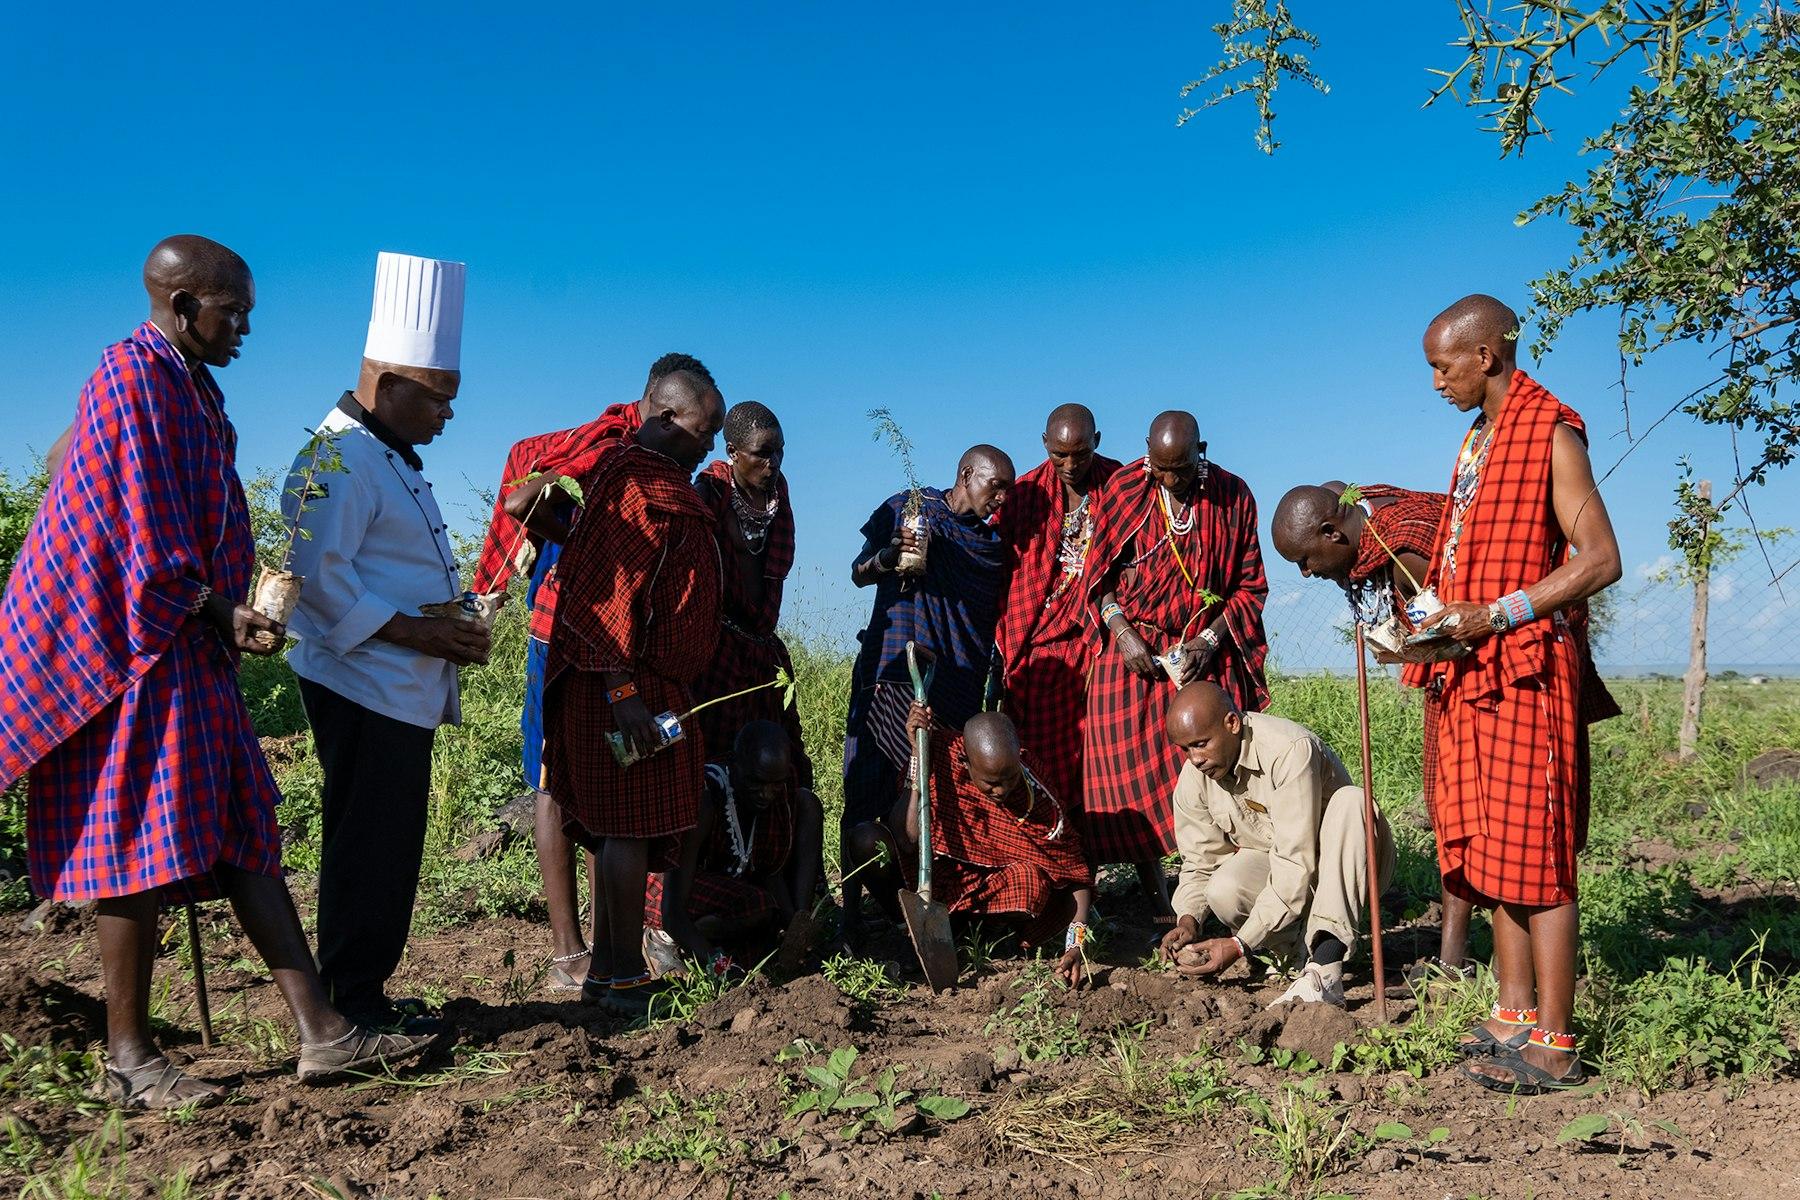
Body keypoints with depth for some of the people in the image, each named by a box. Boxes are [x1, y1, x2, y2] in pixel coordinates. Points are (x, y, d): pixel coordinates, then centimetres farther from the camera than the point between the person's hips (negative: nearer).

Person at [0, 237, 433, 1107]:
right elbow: (145, 529, -16)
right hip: (128, 644, -9)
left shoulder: (193, 389, 17)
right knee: (145, 847, -5)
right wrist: (218, 612, -8)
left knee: (244, 833, 4)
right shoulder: (133, 376, -11)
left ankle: (320, 1032, 5)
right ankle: (129, 1063, 6)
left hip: (187, 643, 9)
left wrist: (232, 616, 10)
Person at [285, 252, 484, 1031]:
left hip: (402, 690, 10)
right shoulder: (339, 456, -14)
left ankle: (365, 991, 26)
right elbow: (320, 575, -22)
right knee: (368, 847, -3)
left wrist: (450, 629, 9)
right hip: (364, 689, -10)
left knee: (389, 847, 15)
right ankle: (352, 1004, 8)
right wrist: (417, 634, -20)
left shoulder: (390, 456, 19)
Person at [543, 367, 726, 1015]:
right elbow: (606, 594, -21)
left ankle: (605, 970, 20)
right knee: (630, 824, -6)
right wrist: (622, 693, -25)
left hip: (653, 685, 10)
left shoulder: (662, 484, 18)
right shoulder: (636, 486, -14)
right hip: (626, 684, -10)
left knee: (622, 827, 12)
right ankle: (625, 978, 1)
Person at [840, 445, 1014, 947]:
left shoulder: (995, 544, 14)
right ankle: (852, 914, -1)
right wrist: (888, 556, -15)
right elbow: (858, 574, 6)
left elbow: (995, 622, 18)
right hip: (891, 675, -3)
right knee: (869, 797, -5)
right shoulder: (906, 508, 6)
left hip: (959, 688, 3)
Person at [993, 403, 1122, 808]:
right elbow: (999, 572, 5)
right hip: (1039, 649, 1)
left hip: (1101, 640, 0)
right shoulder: (1025, 494, 5)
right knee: (1043, 764, 0)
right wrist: (1005, 647, -1)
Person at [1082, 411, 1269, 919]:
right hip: (1134, 651, 0)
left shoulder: (1233, 496, 0)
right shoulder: (1122, 490, -1)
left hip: (1207, 655, 0)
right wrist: (1123, 633, -10)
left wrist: (1209, 641, -9)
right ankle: (1160, 910, 6)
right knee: (1134, 778, -3)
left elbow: (1251, 586, 3)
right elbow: (1098, 575, 4)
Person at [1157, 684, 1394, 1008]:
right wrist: (1188, 920, -21)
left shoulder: (1290, 749, -30)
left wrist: (1240, 944, -34)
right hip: (1269, 865, 3)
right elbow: (1199, 863, 0)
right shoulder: (1194, 777, -9)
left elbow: (1297, 864, -33)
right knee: (1223, 890, -31)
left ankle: (1324, 970, -41)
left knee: (1351, 800, -36)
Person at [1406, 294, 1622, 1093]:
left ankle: (1554, 1044, 1)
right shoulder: (1478, 438, 18)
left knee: (1534, 858, -6)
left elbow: (1600, 560, -15)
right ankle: (1515, 1016, 19)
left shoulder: (1550, 435, -9)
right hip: (1473, 671, 9)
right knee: (1488, 848, 10)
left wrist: (1496, 613, -19)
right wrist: (1441, 622, 10)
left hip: (1526, 670, -9)